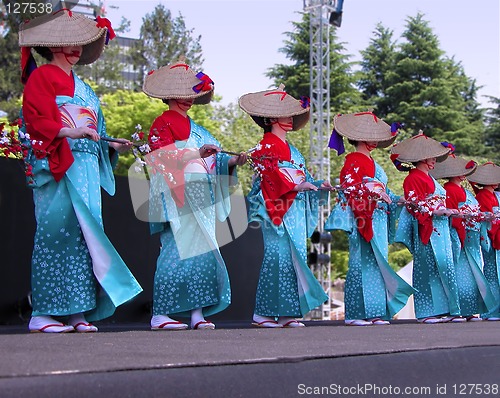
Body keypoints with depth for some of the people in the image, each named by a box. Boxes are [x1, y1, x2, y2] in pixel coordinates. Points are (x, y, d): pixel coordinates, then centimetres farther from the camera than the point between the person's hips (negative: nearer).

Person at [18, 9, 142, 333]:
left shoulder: (82, 87, 27)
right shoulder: (41, 77, 5)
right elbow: (36, 120, -8)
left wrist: (113, 146, 9)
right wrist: (69, 131, -21)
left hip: (87, 168, 7)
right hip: (57, 166, -7)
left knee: (84, 235, 1)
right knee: (56, 231, -13)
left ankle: (78, 312, 1)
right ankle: (43, 313, -10)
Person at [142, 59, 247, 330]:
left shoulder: (194, 128, 24)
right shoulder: (163, 123, 3)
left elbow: (213, 160, 18)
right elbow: (161, 155, -13)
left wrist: (232, 161, 0)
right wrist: (196, 153, -22)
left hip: (200, 197, 8)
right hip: (178, 196, -7)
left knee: (201, 251, 1)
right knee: (180, 250, -12)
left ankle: (197, 313, 2)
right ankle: (160, 315, -10)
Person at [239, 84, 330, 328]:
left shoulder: (292, 150, 24)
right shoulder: (266, 146, -2)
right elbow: (271, 174, -15)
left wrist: (319, 186, 6)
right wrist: (296, 186, -25)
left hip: (296, 209, 9)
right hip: (277, 207, -9)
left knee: (296, 257, 4)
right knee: (278, 255, -12)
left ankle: (287, 314, 5)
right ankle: (263, 314, -9)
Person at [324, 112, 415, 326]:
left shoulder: (370, 162, 20)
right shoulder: (354, 160, -6)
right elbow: (350, 188, -15)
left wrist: (396, 199, 8)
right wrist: (374, 194, -21)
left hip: (378, 218, 9)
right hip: (363, 218, -9)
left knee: (377, 264, 7)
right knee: (361, 263, -8)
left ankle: (374, 312, 10)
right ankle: (354, 314, -4)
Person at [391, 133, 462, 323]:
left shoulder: (429, 178, 23)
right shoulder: (413, 178, -6)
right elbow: (416, 206, -14)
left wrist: (449, 211, 10)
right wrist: (439, 211, -19)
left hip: (440, 229, 9)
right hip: (426, 229, -9)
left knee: (444, 268, 4)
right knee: (428, 268, -9)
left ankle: (444, 310, 5)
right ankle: (427, 312, -6)